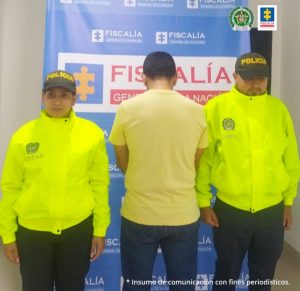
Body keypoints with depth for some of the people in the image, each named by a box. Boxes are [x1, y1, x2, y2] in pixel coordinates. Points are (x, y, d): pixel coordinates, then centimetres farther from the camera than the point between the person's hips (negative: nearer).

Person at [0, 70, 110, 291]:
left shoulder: (92, 133, -4)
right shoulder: (23, 135, -3)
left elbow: (99, 184, -1)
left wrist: (100, 229, 1)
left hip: (78, 228, 0)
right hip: (32, 230, 0)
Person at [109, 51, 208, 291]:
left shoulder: (127, 109, -8)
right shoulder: (196, 111, -4)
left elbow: (122, 163, 3)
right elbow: (195, 163, 7)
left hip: (139, 214, -1)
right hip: (183, 215, 2)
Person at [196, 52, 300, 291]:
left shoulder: (278, 108, 1)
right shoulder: (216, 107, -8)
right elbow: (203, 159, -6)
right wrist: (203, 202, -4)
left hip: (272, 210, 3)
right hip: (230, 210, -2)